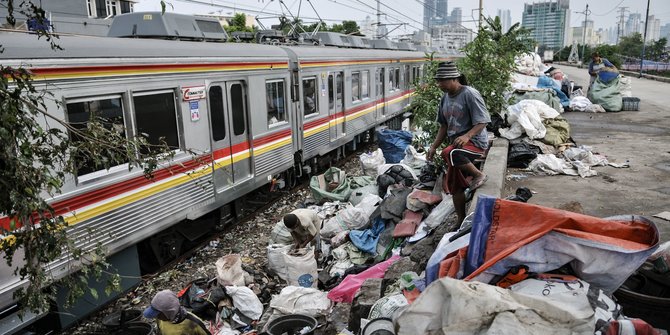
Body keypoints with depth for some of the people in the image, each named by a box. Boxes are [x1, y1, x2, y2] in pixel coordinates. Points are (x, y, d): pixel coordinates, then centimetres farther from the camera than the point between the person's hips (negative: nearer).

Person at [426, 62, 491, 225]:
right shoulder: (445, 98, 9)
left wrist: (467, 136, -34)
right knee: (454, 186, 11)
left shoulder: (470, 94, -15)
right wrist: (433, 146, 8)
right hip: (457, 144, 8)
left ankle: (479, 175, -15)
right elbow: (444, 126, 16)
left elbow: (482, 122, -17)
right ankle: (461, 221, 27)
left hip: (475, 142, -8)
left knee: (449, 154, -38)